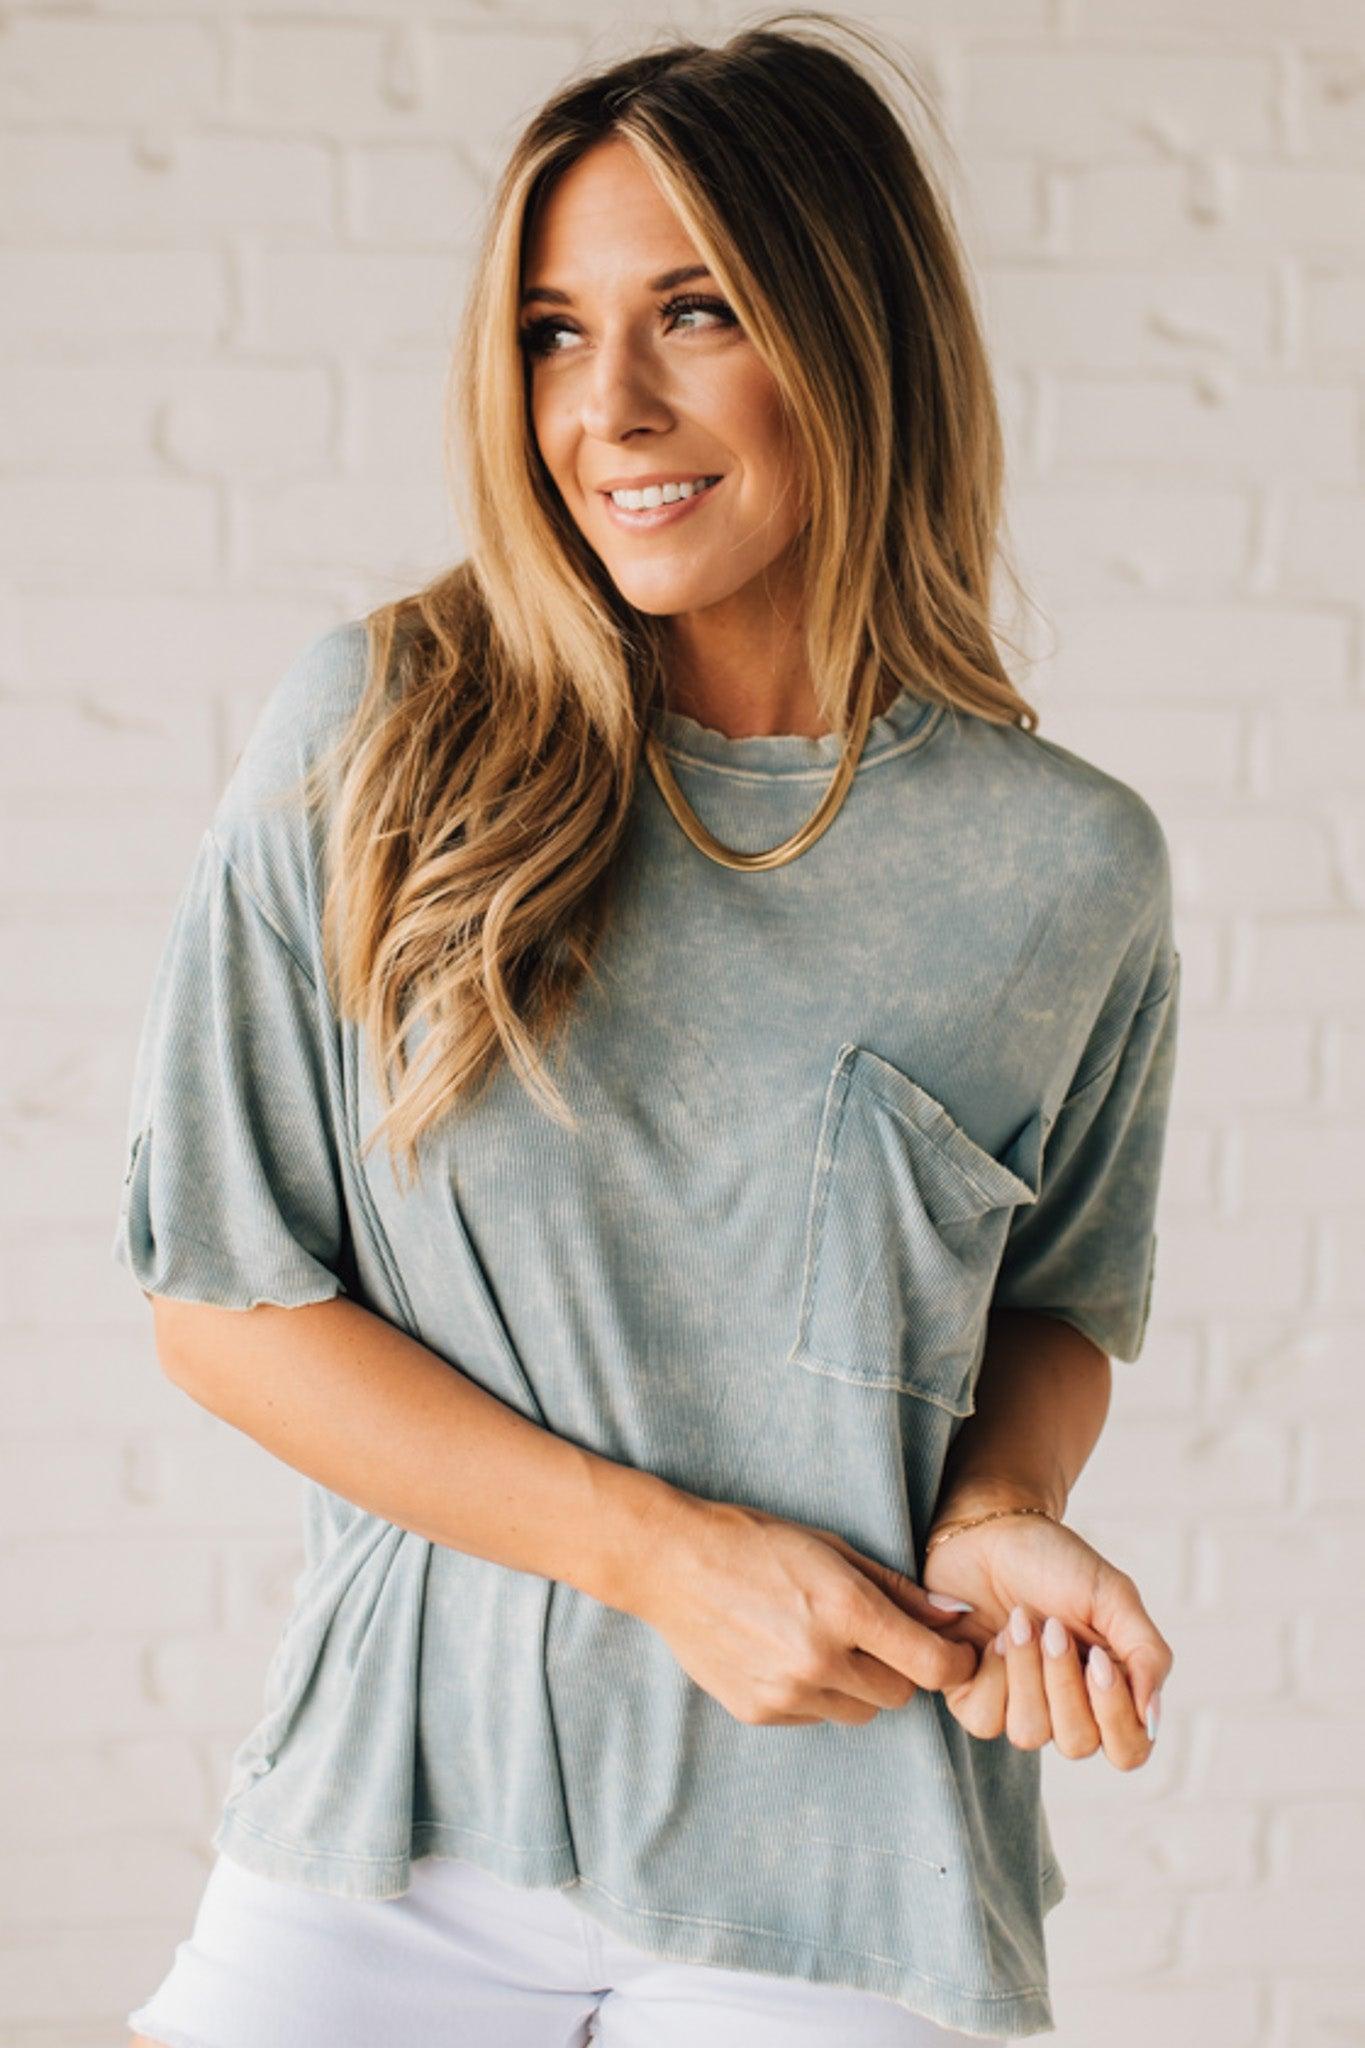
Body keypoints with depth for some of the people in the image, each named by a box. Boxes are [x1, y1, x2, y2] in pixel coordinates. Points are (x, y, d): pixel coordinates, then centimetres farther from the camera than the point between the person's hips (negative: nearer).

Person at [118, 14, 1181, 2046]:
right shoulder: (374, 742, -7)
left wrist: (995, 1514, -11)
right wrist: (668, 1554, -12)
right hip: (395, 1815, 0)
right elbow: (225, 1297, -5)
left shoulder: (1071, 867, -4)